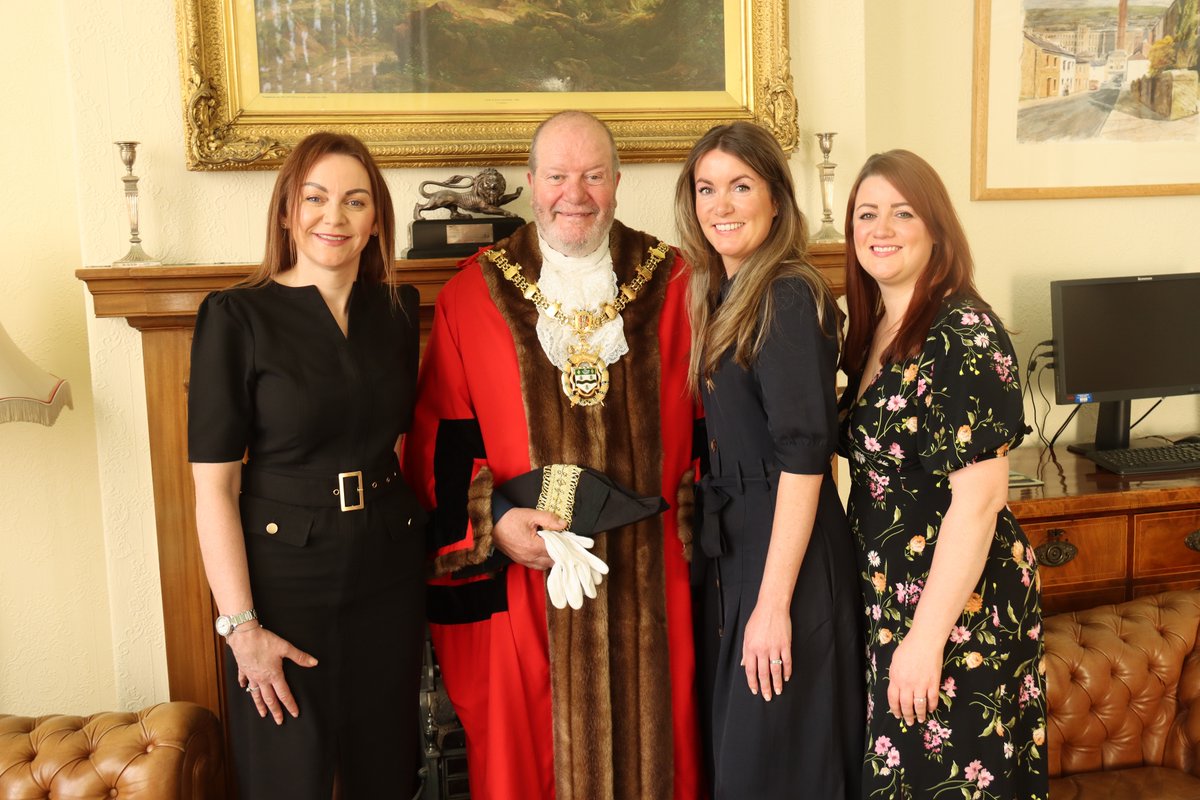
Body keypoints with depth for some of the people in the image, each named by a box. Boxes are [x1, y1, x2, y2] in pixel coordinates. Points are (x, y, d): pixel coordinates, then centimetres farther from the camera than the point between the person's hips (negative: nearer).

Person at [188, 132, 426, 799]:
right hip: (285, 574, -4)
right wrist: (241, 625, -14)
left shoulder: (398, 308, 3)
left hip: (388, 570, 4)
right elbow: (215, 484, -12)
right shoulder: (237, 317, -11)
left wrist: (405, 520, 3)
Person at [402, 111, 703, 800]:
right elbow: (439, 441, 1)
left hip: (649, 579, 1)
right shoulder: (475, 295, 2)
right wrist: (494, 519, -11)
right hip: (519, 571, 0)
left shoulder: (671, 284, 4)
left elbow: (707, 423, 6)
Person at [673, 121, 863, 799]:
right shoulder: (722, 295, 10)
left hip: (786, 551, -8)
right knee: (732, 746, 20)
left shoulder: (790, 297, -16)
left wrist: (774, 602, -22)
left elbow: (803, 453, -21)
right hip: (730, 543, 8)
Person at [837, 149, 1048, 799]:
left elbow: (979, 495, -22)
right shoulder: (870, 331, 6)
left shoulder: (965, 333, -18)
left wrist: (927, 635, -22)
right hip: (884, 595, 8)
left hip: (959, 603, -7)